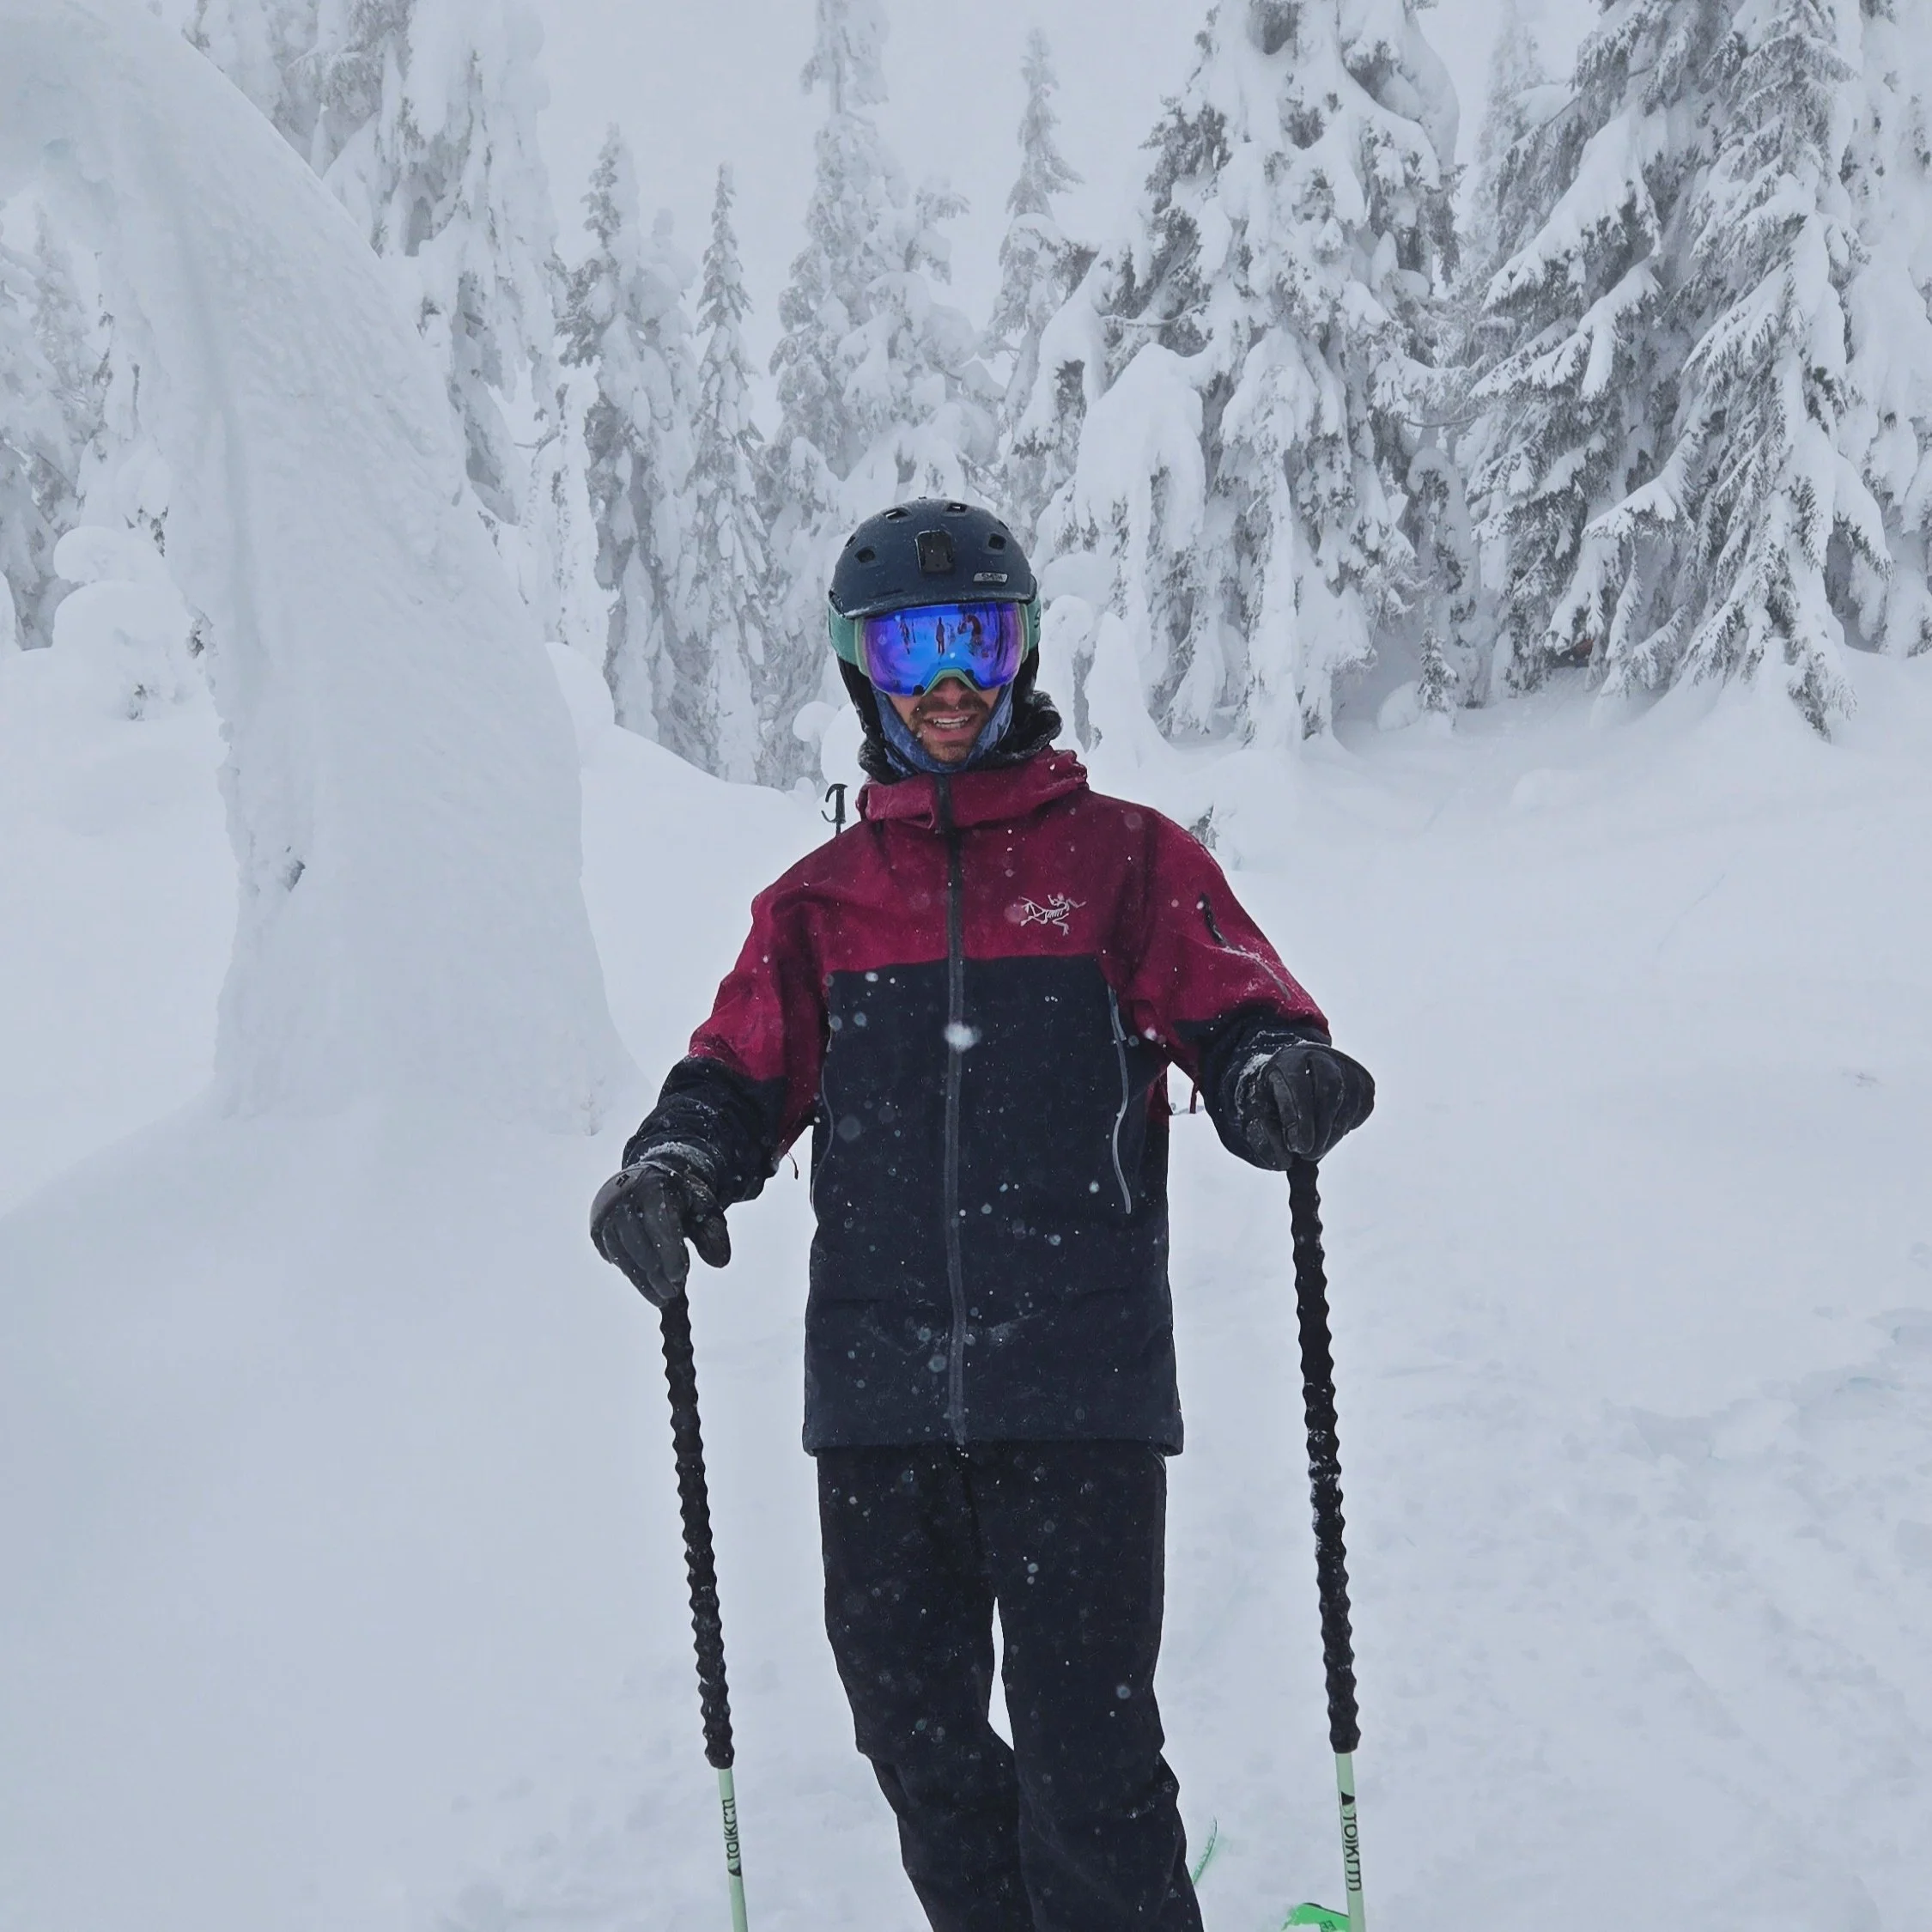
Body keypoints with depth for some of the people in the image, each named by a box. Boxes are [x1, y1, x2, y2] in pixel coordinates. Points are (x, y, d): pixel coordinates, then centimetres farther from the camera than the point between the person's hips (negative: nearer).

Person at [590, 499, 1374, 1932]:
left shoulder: (1125, 860, 6)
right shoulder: (822, 897, 14)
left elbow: (1235, 1014, 0)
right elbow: (744, 1073, 13)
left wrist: (1279, 1077, -23)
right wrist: (675, 1162, -9)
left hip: (1079, 1385, -3)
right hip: (879, 1388, 4)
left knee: (1085, 1755, -5)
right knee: (916, 1731, 11)